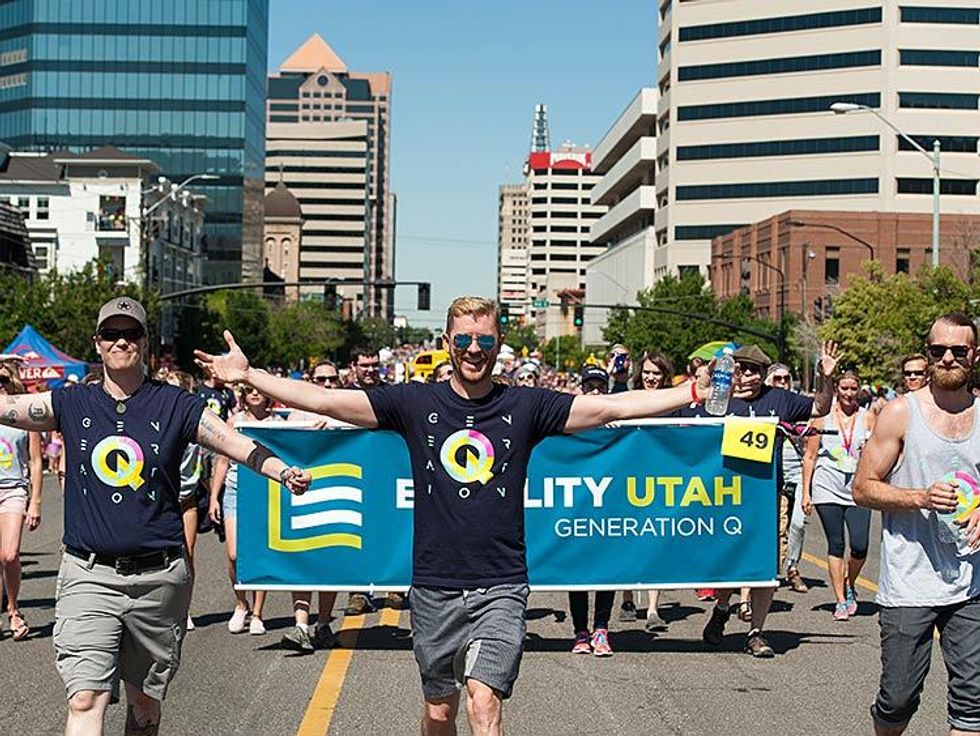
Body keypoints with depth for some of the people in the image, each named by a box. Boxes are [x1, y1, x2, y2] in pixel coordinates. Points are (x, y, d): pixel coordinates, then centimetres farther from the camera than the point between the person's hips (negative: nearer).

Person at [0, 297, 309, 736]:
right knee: (85, 699, -12)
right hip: (89, 575, 0)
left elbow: (240, 446, -4)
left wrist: (284, 473, -20)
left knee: (145, 700, 13)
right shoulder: (70, 404, 7)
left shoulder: (176, 406, 2)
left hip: (159, 577, 0)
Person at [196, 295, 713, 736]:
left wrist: (693, 393, -7)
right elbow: (324, 401, 0)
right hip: (434, 586, 2)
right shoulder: (416, 402, 3)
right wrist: (247, 376, -6)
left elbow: (615, 406, 0)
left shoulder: (525, 406, 2)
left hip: (500, 586, -1)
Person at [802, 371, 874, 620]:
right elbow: (809, 456, 6)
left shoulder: (868, 417, 6)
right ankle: (841, 601, 11)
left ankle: (849, 586, 22)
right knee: (836, 546, 1)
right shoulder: (823, 416, 4)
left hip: (858, 489, 1)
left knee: (860, 547, -7)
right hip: (828, 488, -1)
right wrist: (806, 492, 2)